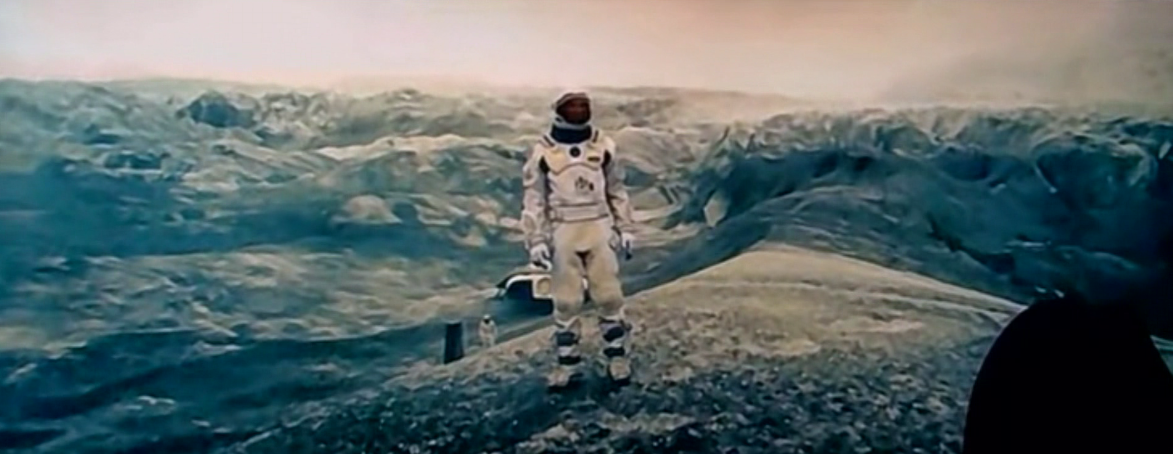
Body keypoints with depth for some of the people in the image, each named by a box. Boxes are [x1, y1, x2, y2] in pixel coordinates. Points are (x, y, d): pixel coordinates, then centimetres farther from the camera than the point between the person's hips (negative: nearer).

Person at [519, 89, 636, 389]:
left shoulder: (603, 146, 4)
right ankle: (566, 363, 15)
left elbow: (617, 191, 13)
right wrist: (536, 240, -5)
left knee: (609, 296, 2)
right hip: (563, 232, -1)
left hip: (599, 229, 1)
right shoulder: (543, 152, -2)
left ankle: (617, 357, 17)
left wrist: (625, 228, 9)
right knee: (566, 302, 4)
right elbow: (534, 199, 0)